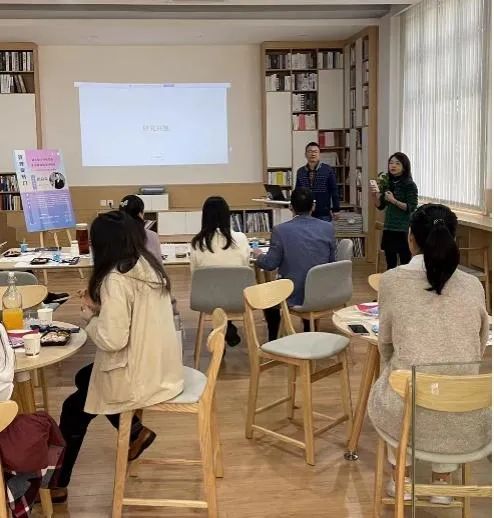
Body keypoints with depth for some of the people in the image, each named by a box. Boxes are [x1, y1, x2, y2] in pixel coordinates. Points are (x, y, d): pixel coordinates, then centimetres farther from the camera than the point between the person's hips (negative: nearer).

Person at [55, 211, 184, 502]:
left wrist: (89, 314, -7)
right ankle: (136, 432, 27)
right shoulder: (149, 265, 2)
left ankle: (57, 485, 31)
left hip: (140, 376, -8)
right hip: (162, 368, 8)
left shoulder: (116, 279, -23)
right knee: (84, 378, 28)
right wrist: (100, 308, 4)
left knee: (73, 409, 16)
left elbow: (112, 339, -24)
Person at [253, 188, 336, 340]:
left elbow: (270, 264, -7)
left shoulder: (281, 230, -15)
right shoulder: (328, 228, -6)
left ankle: (273, 340, 38)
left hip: (293, 295, -3)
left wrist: (258, 255, 14)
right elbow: (331, 261, 4)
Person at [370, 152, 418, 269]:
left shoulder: (410, 185, -9)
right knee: (390, 264, 13)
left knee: (405, 264, -3)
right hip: (388, 228, 6)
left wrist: (394, 200, -21)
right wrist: (375, 195, -7)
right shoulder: (387, 183, 7)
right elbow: (381, 206, 12)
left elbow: (412, 208, -14)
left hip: (404, 230, -6)